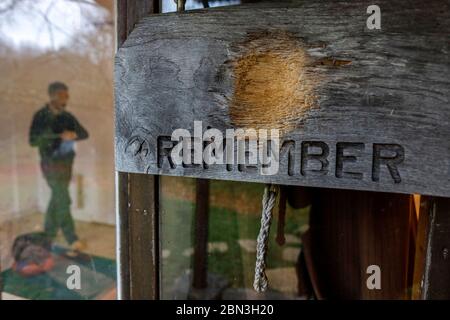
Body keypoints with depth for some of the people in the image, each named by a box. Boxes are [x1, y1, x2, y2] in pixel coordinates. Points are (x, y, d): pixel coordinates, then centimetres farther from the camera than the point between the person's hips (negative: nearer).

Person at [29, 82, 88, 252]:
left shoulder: (67, 117, 5)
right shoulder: (41, 116, -11)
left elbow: (84, 133, 2)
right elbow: (33, 141, -19)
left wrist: (74, 135, -20)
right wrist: (60, 136, -27)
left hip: (67, 163, 6)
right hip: (52, 164, -6)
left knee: (57, 199, 16)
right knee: (63, 201, -7)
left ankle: (49, 231, 33)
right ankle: (72, 238, 2)